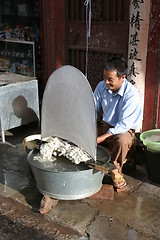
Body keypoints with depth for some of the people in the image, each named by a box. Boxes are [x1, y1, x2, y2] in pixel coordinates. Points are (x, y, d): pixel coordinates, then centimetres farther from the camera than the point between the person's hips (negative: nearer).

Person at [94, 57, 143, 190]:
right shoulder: (102, 86, -5)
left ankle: (115, 170, -10)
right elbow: (94, 110, 3)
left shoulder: (132, 94, -22)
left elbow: (125, 124, -26)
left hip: (124, 130, -5)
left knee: (122, 140, -38)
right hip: (104, 125, 5)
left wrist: (103, 137, -33)